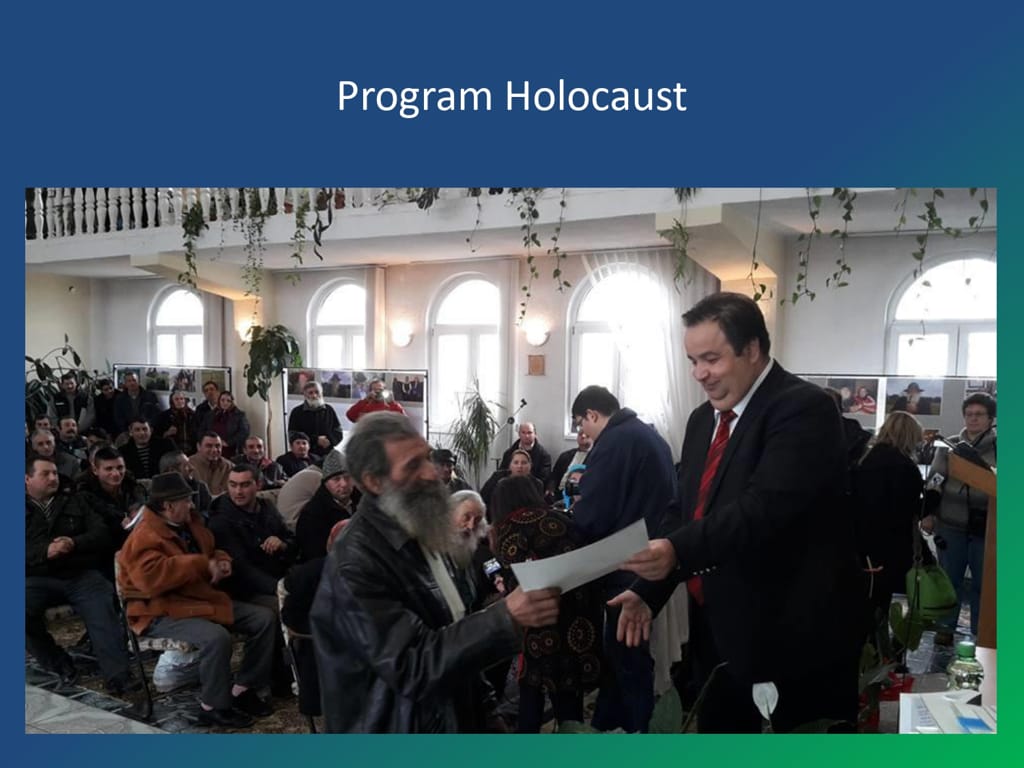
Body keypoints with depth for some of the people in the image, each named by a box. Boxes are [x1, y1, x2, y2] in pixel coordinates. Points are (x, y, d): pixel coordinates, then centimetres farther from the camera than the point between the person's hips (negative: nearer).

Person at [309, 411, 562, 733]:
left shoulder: (416, 533, 3)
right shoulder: (356, 564, -25)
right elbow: (413, 664, -31)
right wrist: (504, 618, -39)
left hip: (450, 718, 8)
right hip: (399, 739, -8)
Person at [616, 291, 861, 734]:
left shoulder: (802, 408, -16)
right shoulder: (703, 420, 10)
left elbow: (767, 506, -29)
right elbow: (683, 512, 11)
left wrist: (680, 551, -39)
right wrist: (647, 590, 1)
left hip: (790, 638, -7)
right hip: (716, 632, 8)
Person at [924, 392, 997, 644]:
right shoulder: (949, 446, 6)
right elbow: (934, 480, 6)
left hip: (985, 526, -1)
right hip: (951, 523, 1)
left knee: (983, 582, 8)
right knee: (949, 578, 10)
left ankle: (980, 633, 21)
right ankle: (946, 627, 22)